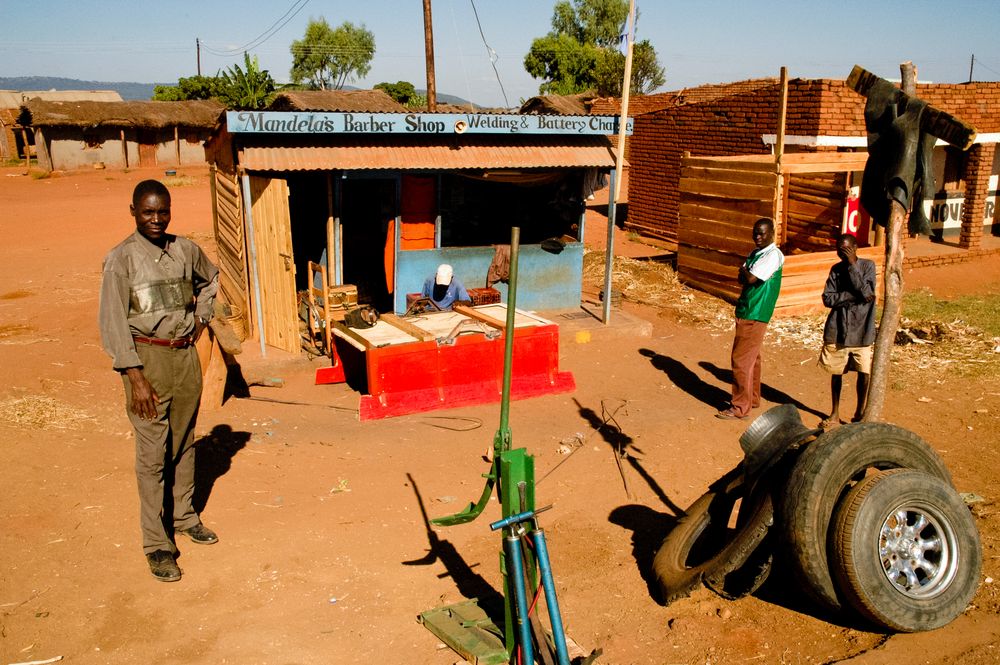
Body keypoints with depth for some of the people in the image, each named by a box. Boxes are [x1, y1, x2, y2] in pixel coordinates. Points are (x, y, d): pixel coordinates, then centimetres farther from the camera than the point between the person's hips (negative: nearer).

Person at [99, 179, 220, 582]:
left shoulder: (186, 250, 4)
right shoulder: (121, 259, -9)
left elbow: (210, 279, 27)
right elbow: (112, 323, -12)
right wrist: (136, 378, -16)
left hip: (186, 356, 5)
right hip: (148, 358, -5)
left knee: (184, 443, 15)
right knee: (153, 453, -2)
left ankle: (183, 516, 32)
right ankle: (156, 544, 7)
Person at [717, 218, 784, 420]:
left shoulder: (773, 255, -16)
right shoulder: (755, 252, 13)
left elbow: (750, 278, -22)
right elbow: (742, 277, 9)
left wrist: (744, 271, -3)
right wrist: (746, 273, -12)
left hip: (755, 315, -9)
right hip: (746, 312, 9)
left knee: (741, 360, -8)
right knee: (751, 358, 18)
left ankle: (740, 408, -2)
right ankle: (752, 398, 31)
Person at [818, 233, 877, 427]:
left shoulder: (868, 265, -5)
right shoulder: (836, 269, 3)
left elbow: (866, 293, -19)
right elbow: (828, 299, -5)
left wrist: (853, 265, -18)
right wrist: (855, 296, -16)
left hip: (862, 331, -2)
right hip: (837, 330, 3)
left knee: (864, 373, -2)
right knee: (836, 372, 10)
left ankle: (859, 414, 18)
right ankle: (835, 413, 25)